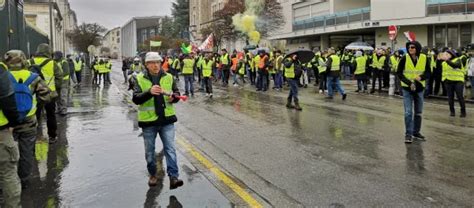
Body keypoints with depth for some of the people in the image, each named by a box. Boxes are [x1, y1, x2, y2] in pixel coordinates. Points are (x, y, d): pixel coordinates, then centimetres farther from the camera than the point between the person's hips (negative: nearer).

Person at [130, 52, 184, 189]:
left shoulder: (168, 77, 5)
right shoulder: (139, 79, -2)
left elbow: (177, 93, 11)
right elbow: (136, 99, -13)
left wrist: (173, 97, -13)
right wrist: (149, 92, -30)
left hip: (167, 119, 1)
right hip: (148, 121, -1)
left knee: (170, 149, -3)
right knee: (150, 151, 13)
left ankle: (173, 177, -1)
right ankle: (152, 175, 31)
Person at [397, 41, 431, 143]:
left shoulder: (424, 58, -7)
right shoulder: (404, 58, -11)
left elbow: (428, 72, 1)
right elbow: (399, 73, -8)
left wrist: (421, 77, -21)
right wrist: (409, 83, -20)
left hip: (419, 88, 3)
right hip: (407, 88, -3)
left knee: (418, 112, 13)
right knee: (408, 112, -7)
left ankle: (416, 131, 29)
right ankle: (408, 134, 2)